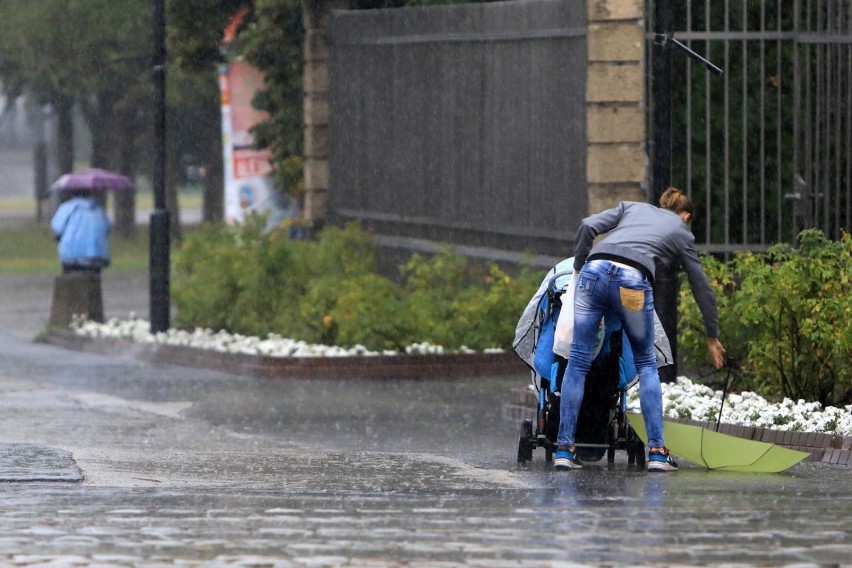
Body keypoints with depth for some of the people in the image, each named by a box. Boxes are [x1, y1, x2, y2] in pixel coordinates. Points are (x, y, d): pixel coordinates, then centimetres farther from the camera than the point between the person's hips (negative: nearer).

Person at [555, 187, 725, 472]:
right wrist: (712, 337, 41)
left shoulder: (632, 207, 32)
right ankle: (657, 451, 9)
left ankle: (564, 449, 5)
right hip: (633, 279, -2)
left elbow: (588, 226, 14)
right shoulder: (681, 232, 28)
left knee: (578, 360, 8)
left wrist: (578, 267, 24)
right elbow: (702, 287, 32)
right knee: (646, 363, 16)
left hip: (594, 269, 2)